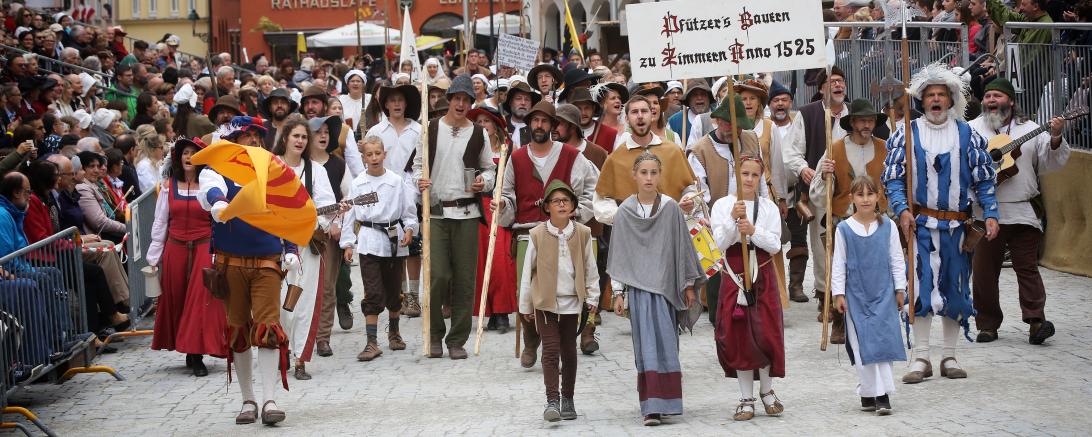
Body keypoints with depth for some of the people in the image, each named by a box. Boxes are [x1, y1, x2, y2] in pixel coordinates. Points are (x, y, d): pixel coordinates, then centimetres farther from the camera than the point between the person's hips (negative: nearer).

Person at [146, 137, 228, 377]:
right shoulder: (169, 186, 5)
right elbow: (160, 222, 9)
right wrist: (153, 257, 6)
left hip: (204, 249, -3)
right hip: (175, 249, 3)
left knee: (201, 300, -7)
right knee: (175, 299, 4)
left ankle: (196, 355, -4)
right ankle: (189, 350, 15)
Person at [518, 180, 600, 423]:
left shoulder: (582, 233, 0)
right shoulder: (538, 234, -4)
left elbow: (590, 267, 7)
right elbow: (528, 270, 1)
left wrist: (592, 297, 4)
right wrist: (526, 305, 4)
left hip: (572, 302, 2)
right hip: (545, 302, -2)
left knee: (569, 350, 11)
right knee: (551, 349, -8)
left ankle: (567, 399, 21)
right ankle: (552, 400, -9)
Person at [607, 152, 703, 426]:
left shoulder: (671, 208, 2)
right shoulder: (625, 212, 3)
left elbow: (682, 246, 6)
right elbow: (619, 254, 6)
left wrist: (689, 285, 7)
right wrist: (618, 292, 3)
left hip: (666, 284, 0)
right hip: (638, 285, 0)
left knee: (665, 343, -3)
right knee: (647, 344, -4)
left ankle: (659, 403, 2)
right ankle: (653, 406, -4)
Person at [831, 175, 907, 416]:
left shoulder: (887, 226, 0)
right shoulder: (844, 229, -2)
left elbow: (896, 260, 6)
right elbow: (838, 264, 2)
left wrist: (900, 289, 5)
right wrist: (838, 293, -2)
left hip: (883, 293, 0)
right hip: (856, 295, 0)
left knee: (884, 341, -4)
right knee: (861, 345, 1)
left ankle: (883, 394, -2)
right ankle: (868, 393, 9)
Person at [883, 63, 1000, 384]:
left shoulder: (967, 135, 6)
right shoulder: (906, 134, 1)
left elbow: (984, 179, 7)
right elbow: (893, 178, 0)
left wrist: (991, 214, -3)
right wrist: (902, 210, -14)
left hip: (958, 224, 2)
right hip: (921, 224, -2)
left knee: (955, 287, 6)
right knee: (920, 286, -7)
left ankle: (949, 356, 16)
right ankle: (921, 357, -1)